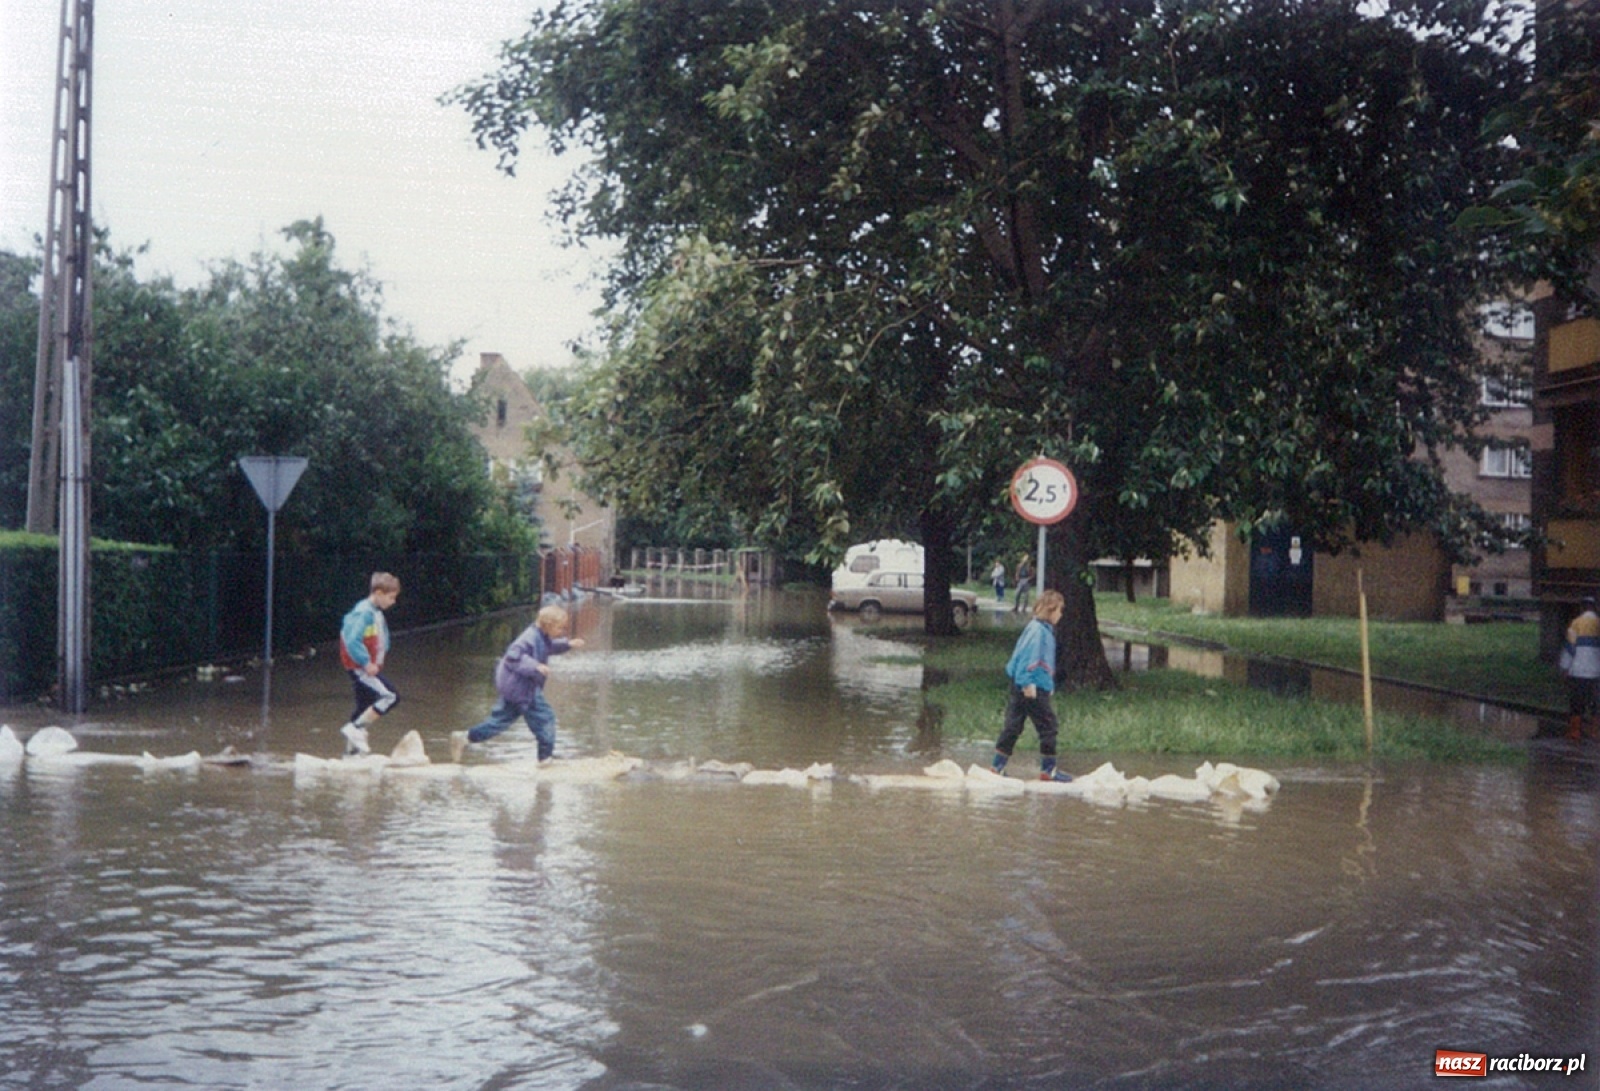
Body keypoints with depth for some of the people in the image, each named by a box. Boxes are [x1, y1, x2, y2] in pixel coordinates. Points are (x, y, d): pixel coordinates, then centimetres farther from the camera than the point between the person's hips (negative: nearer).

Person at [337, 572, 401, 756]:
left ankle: (352, 748, 21)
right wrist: (366, 663, -21)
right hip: (361, 669, -10)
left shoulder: (376, 613, 13)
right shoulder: (364, 613, -17)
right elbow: (352, 641, -25)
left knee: (365, 708, 14)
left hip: (368, 668, 10)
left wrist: (378, 661, 11)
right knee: (390, 696, -17)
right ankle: (356, 728, -12)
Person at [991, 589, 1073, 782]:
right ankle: (1048, 769, 8)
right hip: (1033, 687, -10)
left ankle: (998, 766, 12)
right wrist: (1028, 682, -24)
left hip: (1021, 686, 10)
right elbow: (1028, 656, -21)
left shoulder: (1043, 629, 16)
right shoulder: (1038, 630, -13)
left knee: (1013, 726, 10)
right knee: (1048, 726, 0)